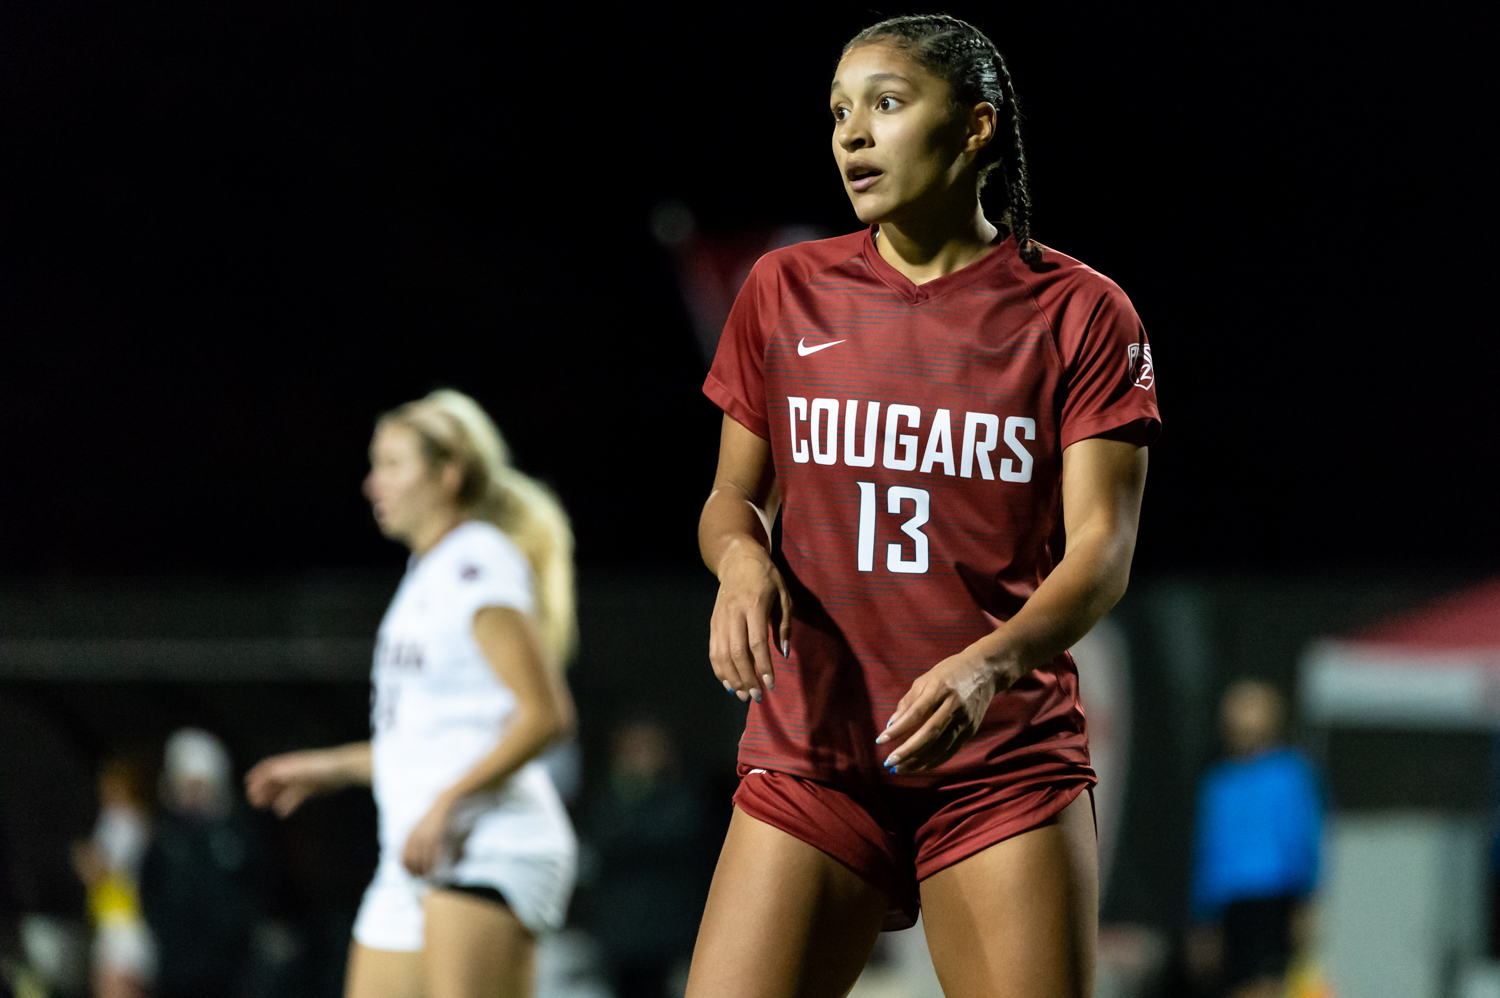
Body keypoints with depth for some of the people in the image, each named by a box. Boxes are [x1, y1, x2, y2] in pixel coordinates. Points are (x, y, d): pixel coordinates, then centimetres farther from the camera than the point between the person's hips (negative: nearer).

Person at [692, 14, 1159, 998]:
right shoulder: (786, 290, 10)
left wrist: (990, 663, -25)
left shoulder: (1082, 313, 1)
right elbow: (734, 496, 17)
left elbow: (1102, 546, -6)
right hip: (810, 758, 2)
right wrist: (742, 553, -8)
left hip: (1005, 763, -2)